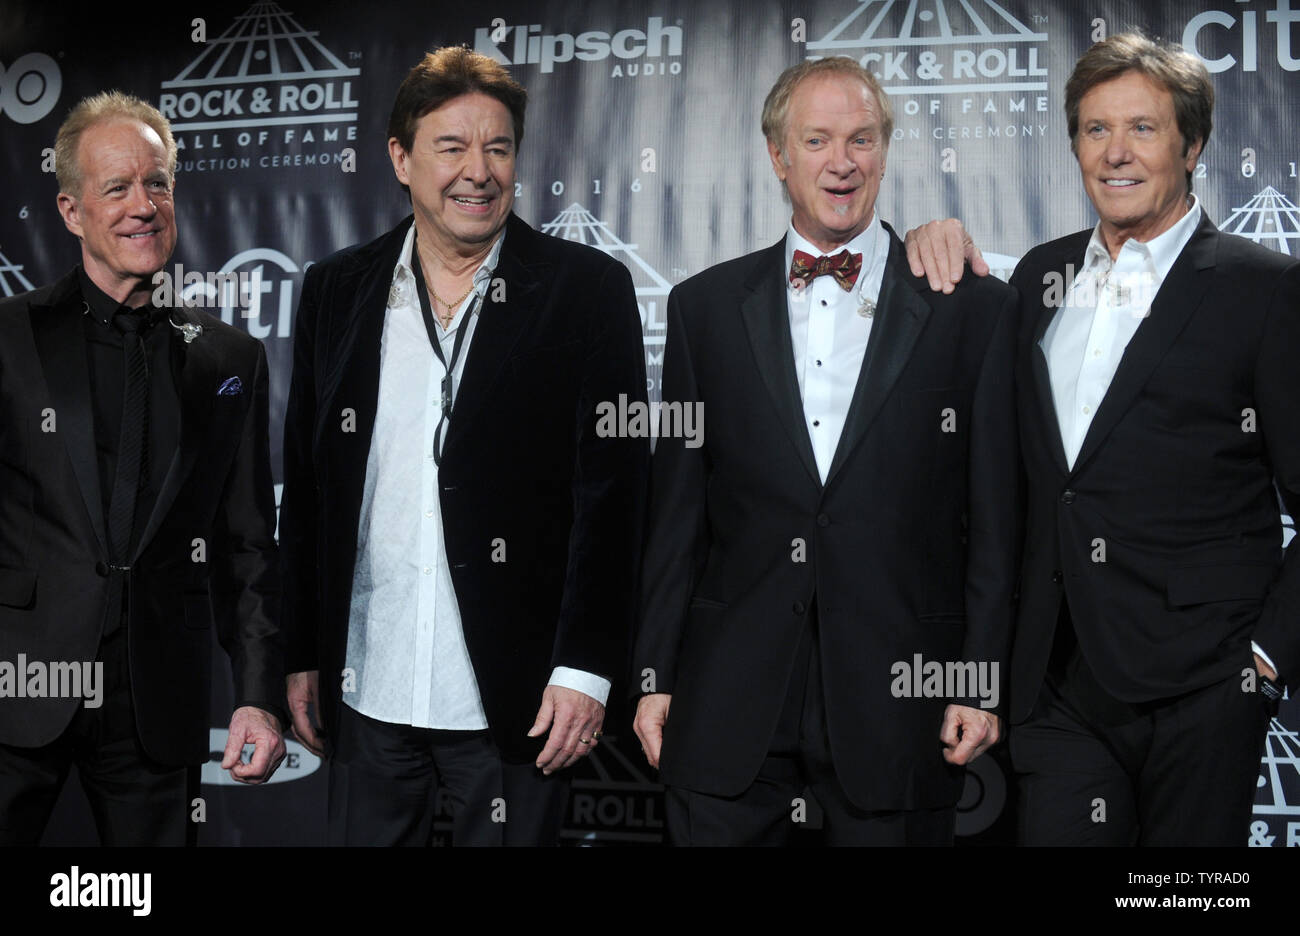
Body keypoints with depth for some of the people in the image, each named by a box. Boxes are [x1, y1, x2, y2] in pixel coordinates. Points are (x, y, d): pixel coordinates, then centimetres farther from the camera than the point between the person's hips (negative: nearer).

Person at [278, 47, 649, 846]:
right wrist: (302, 656, 9)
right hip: (368, 693, 3)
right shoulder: (338, 291, 7)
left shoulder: (587, 291, -3)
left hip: (514, 698, -3)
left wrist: (586, 667, -11)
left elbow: (614, 488, -6)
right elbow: (306, 489, 10)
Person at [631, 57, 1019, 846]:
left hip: (899, 702, -1)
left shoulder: (973, 308, 1)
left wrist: (981, 684, -3)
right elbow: (677, 509, 7)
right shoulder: (706, 306, 7)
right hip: (730, 708, 2)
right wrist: (654, 675, 5)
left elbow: (993, 515, 1)